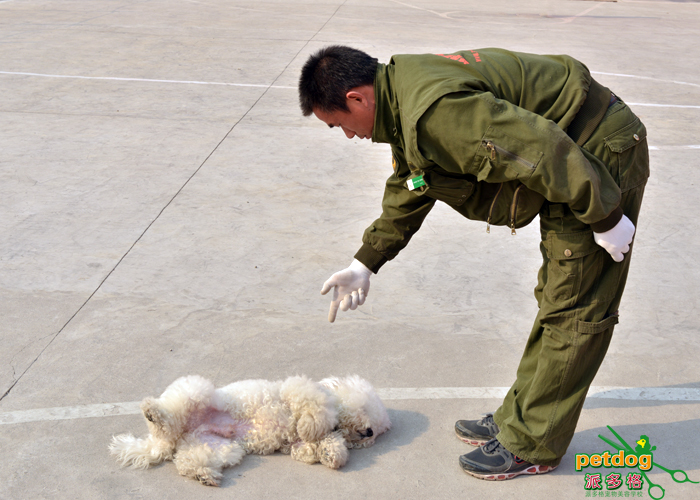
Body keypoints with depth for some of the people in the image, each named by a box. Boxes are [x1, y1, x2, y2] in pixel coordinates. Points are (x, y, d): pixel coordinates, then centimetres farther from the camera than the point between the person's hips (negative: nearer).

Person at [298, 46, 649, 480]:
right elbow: (406, 193, 19)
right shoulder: (404, 100, 6)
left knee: (572, 311, -2)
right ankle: (519, 419, 30)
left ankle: (532, 446, 9)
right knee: (555, 297, 16)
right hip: (578, 152, 11)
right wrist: (365, 264, 22)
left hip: (602, 157, -10)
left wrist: (605, 218, -21)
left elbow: (544, 150, -31)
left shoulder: (436, 112, -29)